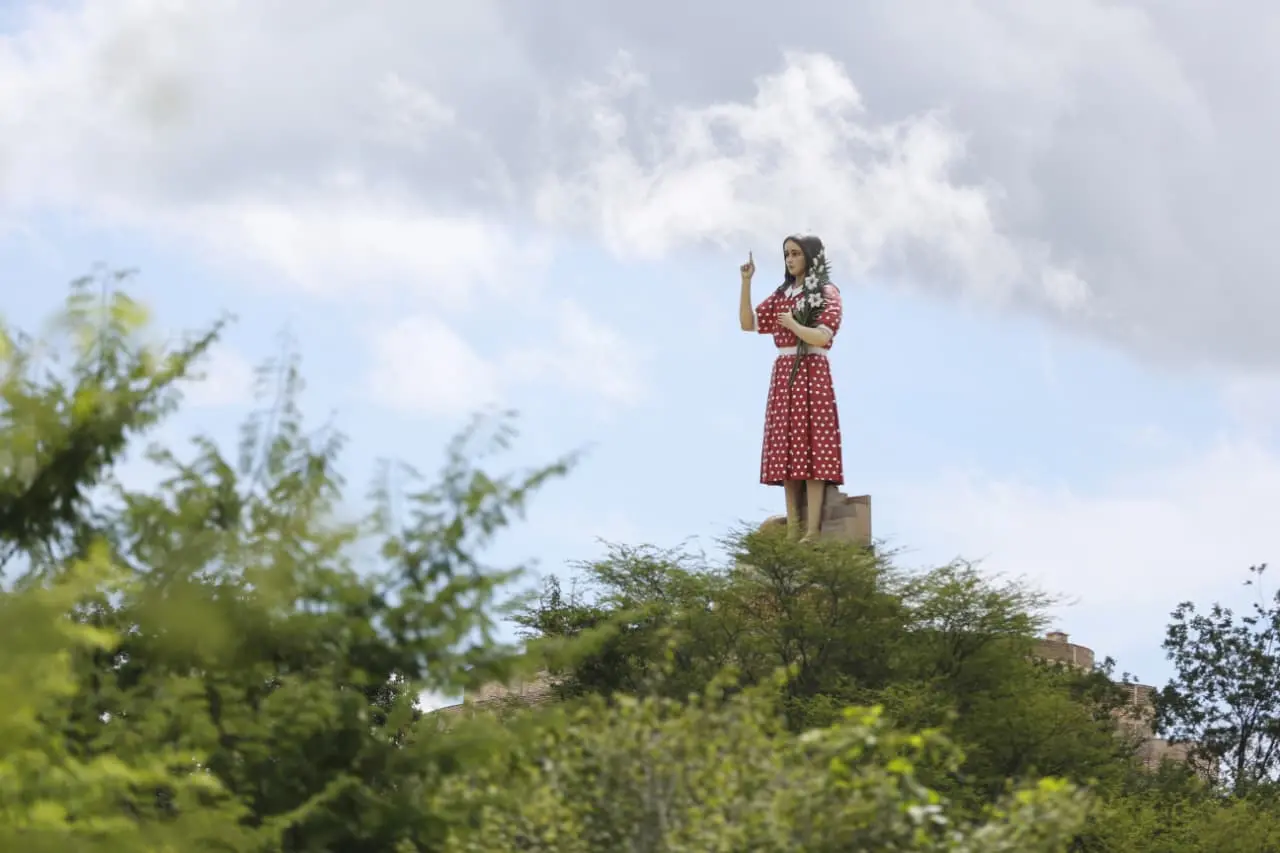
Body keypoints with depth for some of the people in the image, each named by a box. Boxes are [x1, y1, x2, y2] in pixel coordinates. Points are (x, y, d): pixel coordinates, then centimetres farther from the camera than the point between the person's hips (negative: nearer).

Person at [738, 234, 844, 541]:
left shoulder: (826, 293, 1)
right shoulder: (780, 295, 17)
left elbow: (822, 337, -10)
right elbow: (748, 323, 10)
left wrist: (793, 325, -10)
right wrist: (746, 283, 3)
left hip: (811, 374, -6)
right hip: (783, 375, 6)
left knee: (811, 448, -12)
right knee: (787, 452, -1)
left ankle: (812, 532, -17)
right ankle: (792, 532, -2)